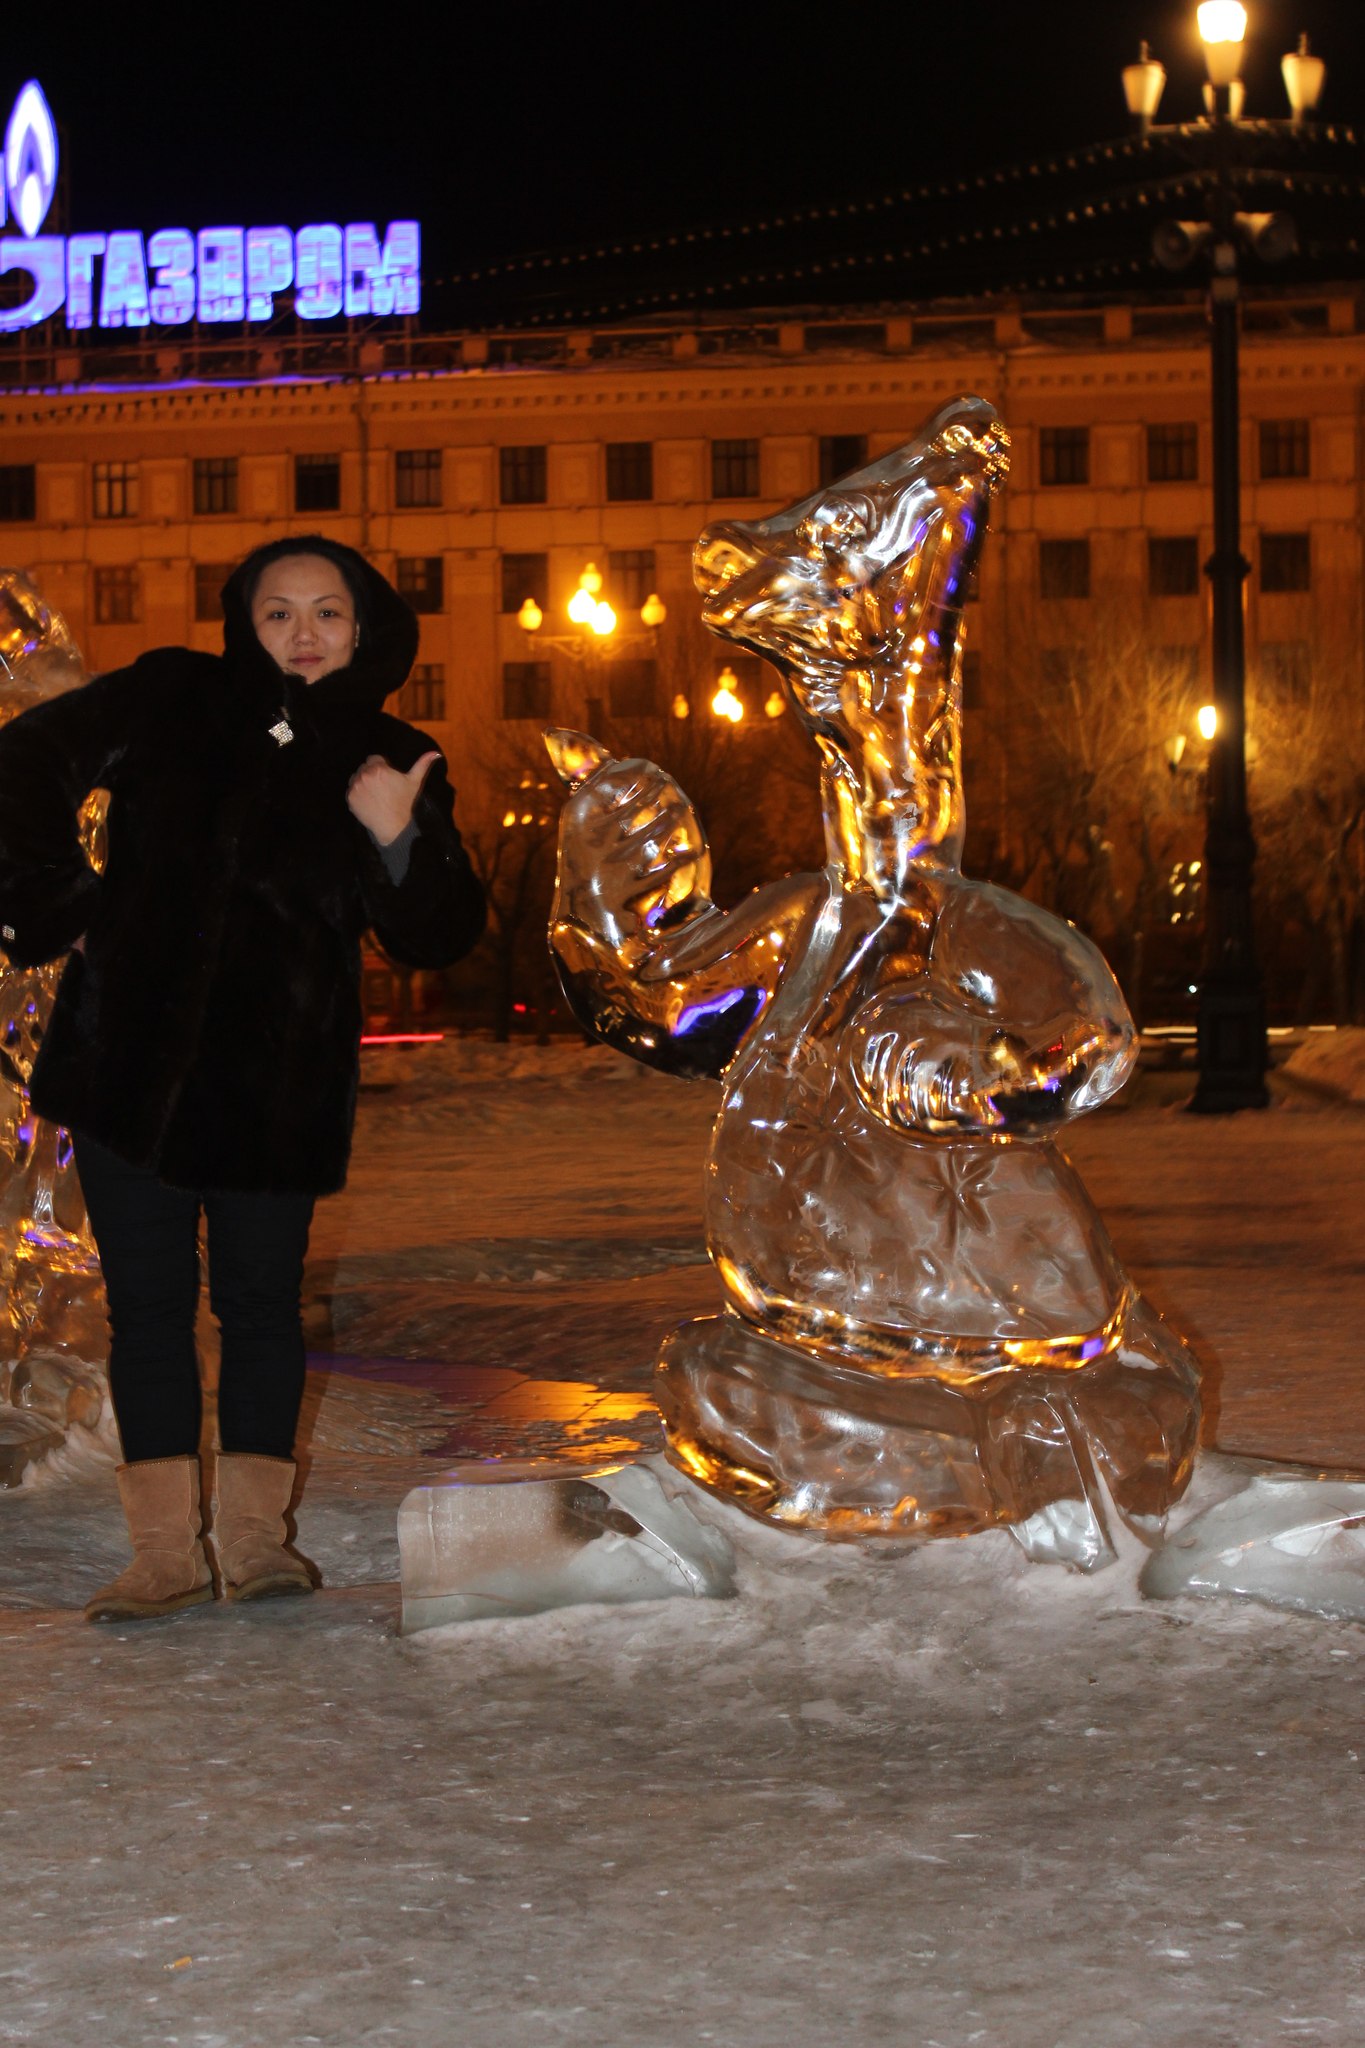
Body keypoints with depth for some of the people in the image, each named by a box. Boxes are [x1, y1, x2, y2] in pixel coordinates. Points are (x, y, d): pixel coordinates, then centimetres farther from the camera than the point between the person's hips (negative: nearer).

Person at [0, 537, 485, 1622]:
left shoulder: (392, 763, 5)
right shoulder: (169, 699, 2)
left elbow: (442, 935, 2)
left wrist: (402, 843, -16)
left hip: (281, 1082, 0)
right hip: (130, 1055, 0)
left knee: (261, 1298, 4)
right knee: (149, 1301, 2)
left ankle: (254, 1532, 15)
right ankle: (167, 1547, 7)